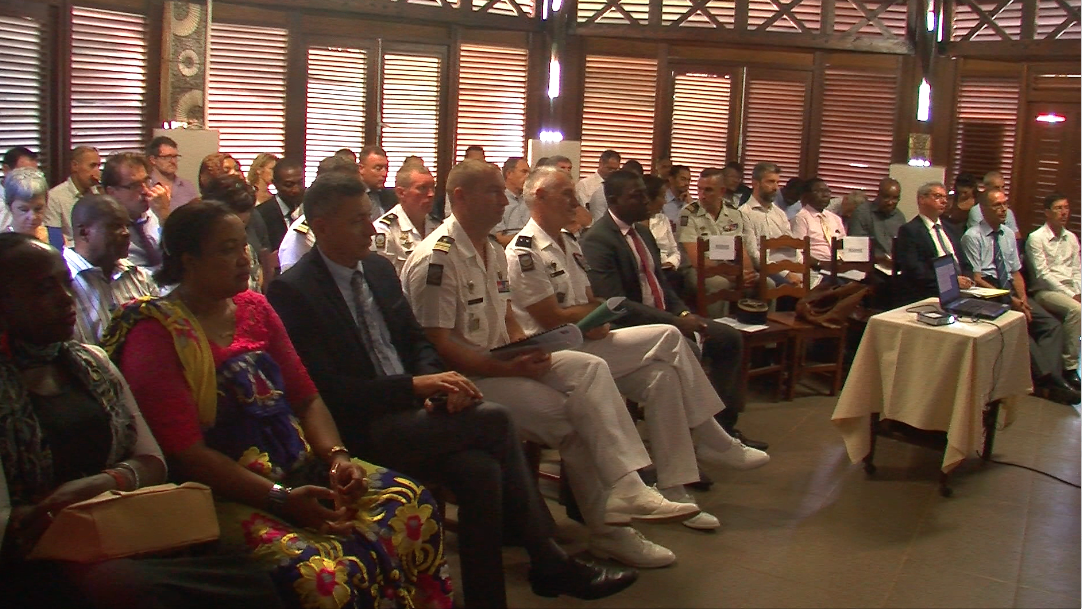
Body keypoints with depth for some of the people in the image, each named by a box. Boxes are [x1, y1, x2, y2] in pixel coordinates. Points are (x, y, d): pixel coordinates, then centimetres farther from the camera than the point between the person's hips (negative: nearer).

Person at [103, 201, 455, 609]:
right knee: (319, 572, -32)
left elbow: (306, 398, 15)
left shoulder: (255, 308, 13)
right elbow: (186, 453, -14)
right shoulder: (155, 334, -7)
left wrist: (337, 456, -5)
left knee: (413, 502, -14)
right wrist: (280, 498, -21)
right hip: (227, 496, -7)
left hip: (301, 471, 7)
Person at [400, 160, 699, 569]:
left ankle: (624, 489, -21)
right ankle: (606, 528, -11)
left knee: (589, 367, -15)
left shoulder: (493, 252, 16)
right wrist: (509, 368, -23)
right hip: (460, 377, -9)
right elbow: (438, 343, -19)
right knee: (568, 413, -23)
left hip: (502, 362, 9)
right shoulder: (436, 259, -15)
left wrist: (527, 353, -3)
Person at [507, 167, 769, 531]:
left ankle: (673, 491, -13)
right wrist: (595, 313, -1)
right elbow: (552, 319, -16)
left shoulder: (569, 244, 18)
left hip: (585, 343, 9)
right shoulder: (524, 251, -11)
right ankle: (714, 443, -7)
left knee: (660, 375, -16)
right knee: (668, 338, -17)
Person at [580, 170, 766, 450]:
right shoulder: (597, 240, -16)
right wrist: (674, 322, -25)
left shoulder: (643, 233, 13)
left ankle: (723, 424, 10)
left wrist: (684, 313, -1)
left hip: (665, 316, 10)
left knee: (730, 338, 4)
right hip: (632, 326, -9)